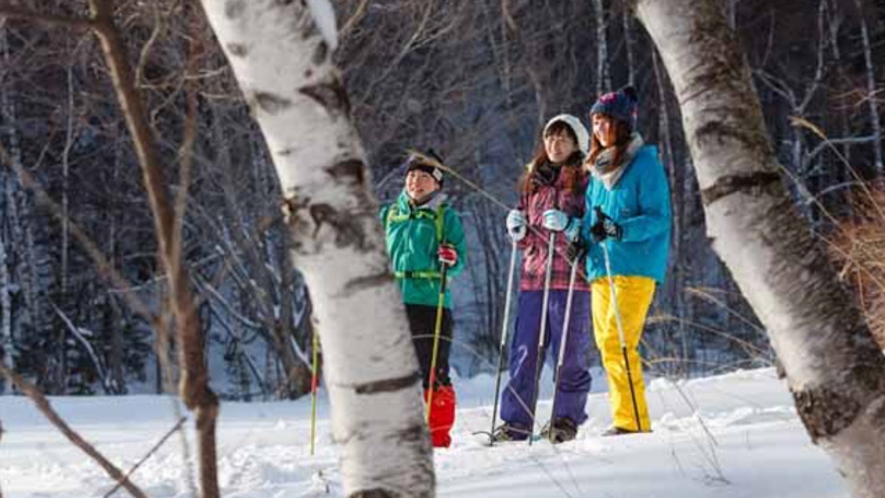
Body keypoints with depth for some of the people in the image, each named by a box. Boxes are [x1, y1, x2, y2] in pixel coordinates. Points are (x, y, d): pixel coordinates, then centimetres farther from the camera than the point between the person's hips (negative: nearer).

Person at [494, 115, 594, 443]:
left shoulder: (585, 180, 2)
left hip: (570, 277, -5)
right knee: (523, 351, 2)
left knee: (569, 353, -3)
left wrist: (570, 226, -19)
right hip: (533, 275, 5)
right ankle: (516, 421, 5)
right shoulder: (533, 182, 19)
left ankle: (566, 419, 5)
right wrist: (518, 230, 4)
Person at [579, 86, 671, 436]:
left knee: (617, 343, -15)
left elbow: (659, 219, -9)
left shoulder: (644, 163, -4)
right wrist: (580, 231, 6)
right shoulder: (598, 168, 18)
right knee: (606, 344, 5)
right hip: (600, 267, 8)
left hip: (635, 267, -8)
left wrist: (620, 230, -22)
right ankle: (627, 418, 10)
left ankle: (632, 421, -13)